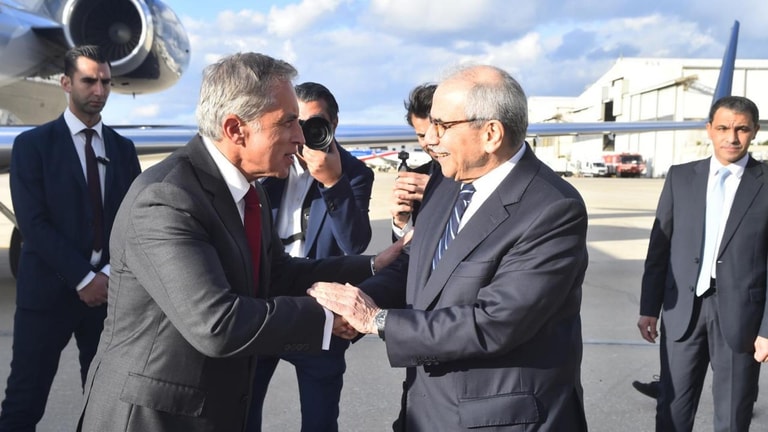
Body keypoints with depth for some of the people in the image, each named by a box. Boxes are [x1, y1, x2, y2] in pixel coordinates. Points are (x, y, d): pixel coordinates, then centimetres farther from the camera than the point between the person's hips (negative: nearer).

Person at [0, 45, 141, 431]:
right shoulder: (33, 144, -1)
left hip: (110, 288, 4)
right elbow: (34, 222, -9)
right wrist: (83, 278, -14)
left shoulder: (123, 148, 11)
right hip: (49, 289, -3)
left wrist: (110, 273, -8)